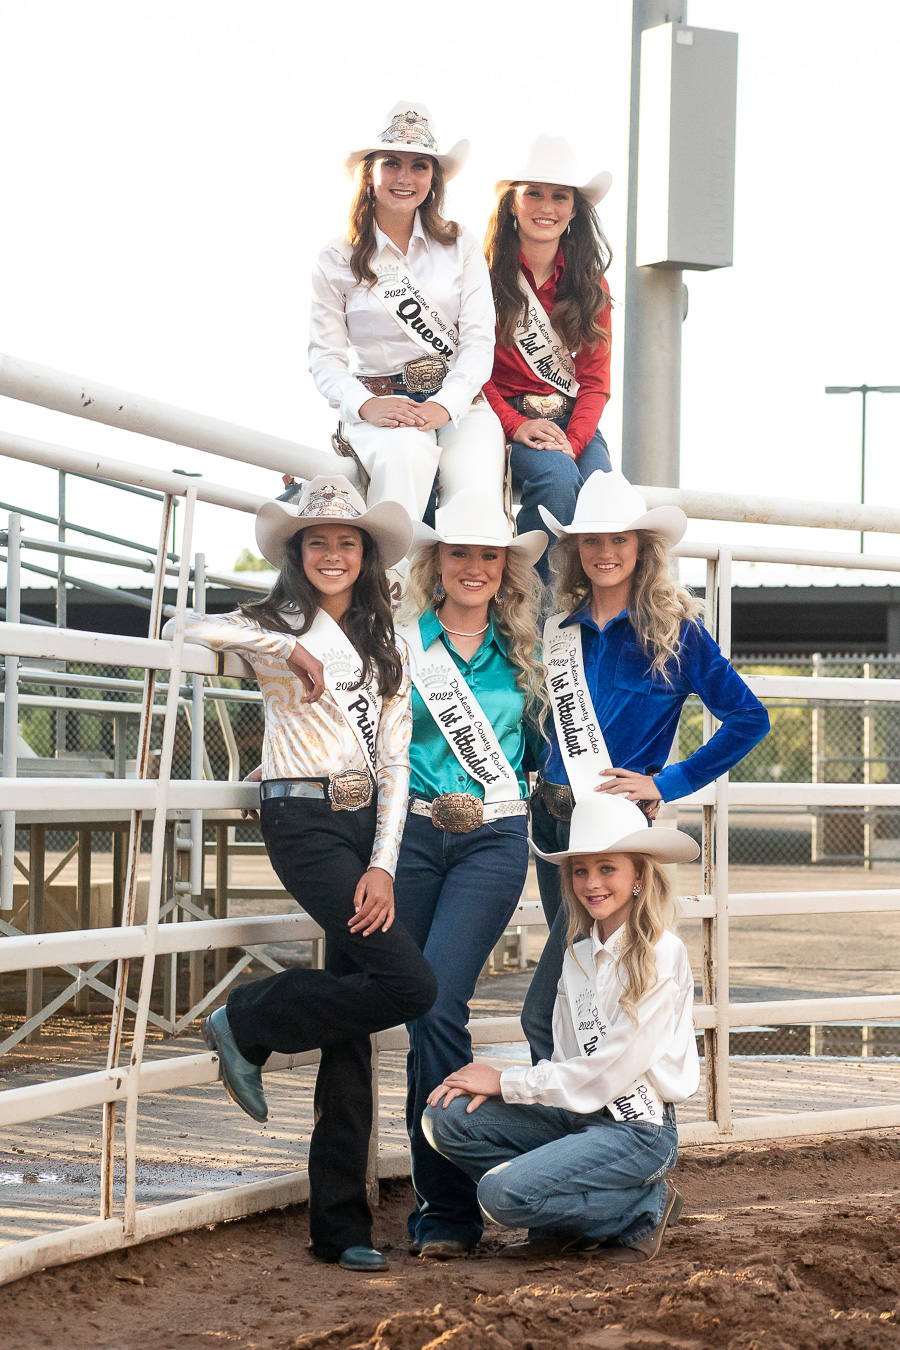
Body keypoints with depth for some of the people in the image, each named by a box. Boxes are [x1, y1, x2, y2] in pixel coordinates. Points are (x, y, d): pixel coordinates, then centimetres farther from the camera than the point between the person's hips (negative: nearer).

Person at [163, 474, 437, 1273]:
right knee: (409, 984, -19)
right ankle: (249, 1025, 3)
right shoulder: (277, 625, 2)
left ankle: (340, 1223, 6)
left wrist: (383, 864, -2)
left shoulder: (384, 648, 16)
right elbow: (187, 631, -18)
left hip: (370, 825, 5)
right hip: (304, 821, -5)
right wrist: (286, 649, -19)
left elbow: (394, 764, 9)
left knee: (354, 1019, 1)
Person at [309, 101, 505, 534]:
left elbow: (479, 340, 5)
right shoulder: (336, 262, 10)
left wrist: (445, 405, -14)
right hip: (379, 406, -2)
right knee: (404, 454, -38)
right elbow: (326, 357, 4)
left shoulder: (461, 247, 13)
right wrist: (365, 404, -17)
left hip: (459, 402, 2)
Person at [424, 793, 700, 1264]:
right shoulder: (578, 952, 11)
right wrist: (493, 1083, -8)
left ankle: (643, 1207, -3)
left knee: (503, 1192, -25)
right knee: (447, 1118, -10)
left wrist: (507, 1082, -10)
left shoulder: (662, 955, -13)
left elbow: (609, 1070, -16)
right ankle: (562, 1222, 2)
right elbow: (567, 1062, 10)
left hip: (636, 1128, -7)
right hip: (577, 1113, 8)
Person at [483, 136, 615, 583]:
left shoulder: (591, 286, 10)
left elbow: (594, 380, 6)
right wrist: (516, 425, -18)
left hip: (575, 423, 3)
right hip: (506, 414, -3)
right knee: (558, 478, -33)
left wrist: (572, 442, -12)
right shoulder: (487, 276, -1)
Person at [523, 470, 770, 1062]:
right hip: (552, 815, 6)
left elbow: (750, 718, -7)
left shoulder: (676, 631, -5)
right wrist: (542, 775, 12)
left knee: (544, 1014, -12)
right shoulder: (561, 628, 9)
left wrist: (666, 784, -8)